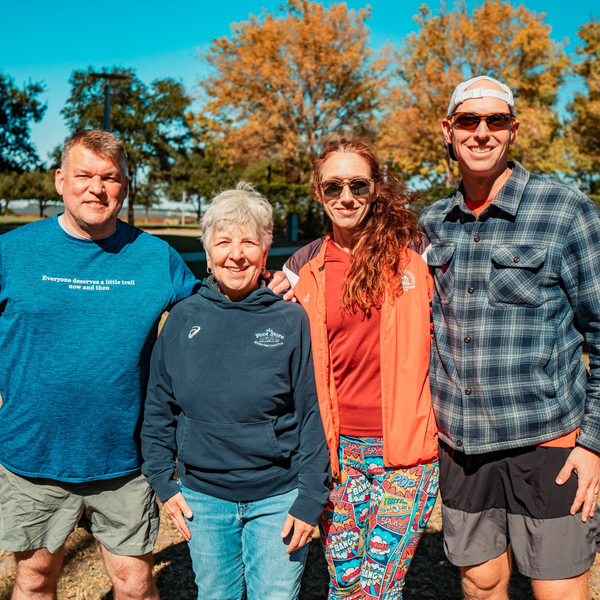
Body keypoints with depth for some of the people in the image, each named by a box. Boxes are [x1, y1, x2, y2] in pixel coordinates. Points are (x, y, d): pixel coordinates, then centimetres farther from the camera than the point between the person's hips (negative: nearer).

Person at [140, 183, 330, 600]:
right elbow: (159, 408, 7)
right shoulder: (184, 319, -1)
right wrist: (164, 483, 4)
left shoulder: (292, 321, -7)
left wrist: (310, 499, -7)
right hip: (202, 498, 2)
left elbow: (314, 416, -6)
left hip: (279, 500, -2)